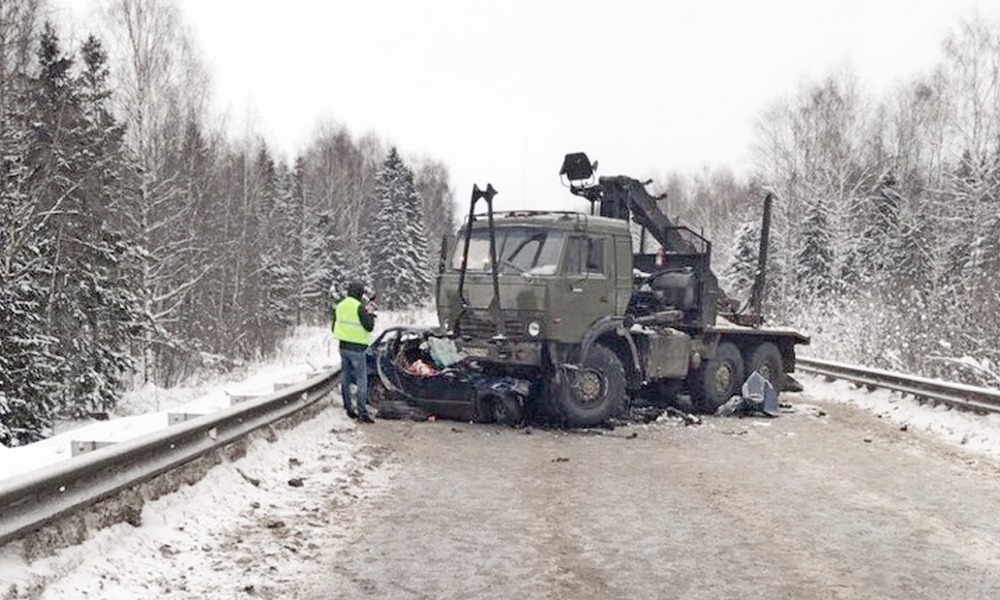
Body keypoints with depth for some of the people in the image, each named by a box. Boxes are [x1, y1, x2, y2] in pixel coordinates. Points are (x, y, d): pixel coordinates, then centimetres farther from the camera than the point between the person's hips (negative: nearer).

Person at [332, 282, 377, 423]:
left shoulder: (340, 306, 7)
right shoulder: (359, 307, -15)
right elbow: (369, 326, -16)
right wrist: (370, 314, 0)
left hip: (343, 347, 7)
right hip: (357, 349, -7)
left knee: (345, 379, 14)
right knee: (362, 381, -4)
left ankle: (348, 409, 19)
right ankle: (363, 413, -8)